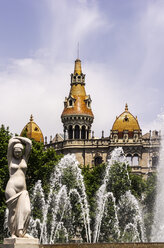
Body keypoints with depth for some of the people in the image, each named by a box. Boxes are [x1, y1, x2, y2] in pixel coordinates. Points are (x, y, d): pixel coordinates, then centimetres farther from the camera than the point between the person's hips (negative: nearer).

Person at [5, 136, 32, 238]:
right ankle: (13, 233, -3)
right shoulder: (10, 158, 7)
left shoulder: (24, 158, 13)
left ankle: (21, 231, -10)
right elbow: (11, 141, -2)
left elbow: (29, 142, 8)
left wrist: (18, 138, 15)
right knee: (13, 211, -5)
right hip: (11, 187, -3)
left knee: (26, 210, -12)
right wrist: (15, 140, 16)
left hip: (23, 189, 3)